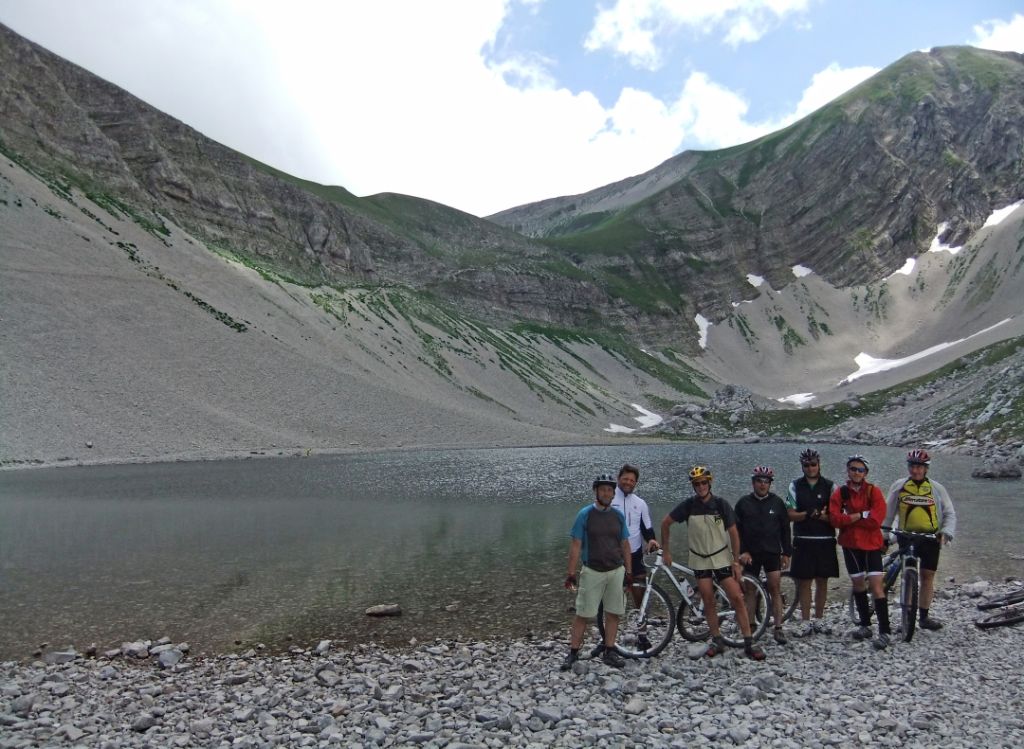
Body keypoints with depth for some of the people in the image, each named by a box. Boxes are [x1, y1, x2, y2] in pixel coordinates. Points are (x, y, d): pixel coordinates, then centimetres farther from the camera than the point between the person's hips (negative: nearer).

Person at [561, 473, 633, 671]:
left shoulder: (618, 516, 5)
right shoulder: (585, 514, -6)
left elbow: (625, 545, 11)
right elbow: (575, 545, -7)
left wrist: (629, 572, 9)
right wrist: (571, 573, -10)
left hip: (616, 571, 4)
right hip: (592, 572, -4)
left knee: (613, 613, 8)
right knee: (582, 614, 0)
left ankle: (609, 652, 20)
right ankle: (573, 652, 9)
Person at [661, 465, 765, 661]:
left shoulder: (721, 504, -10)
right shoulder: (688, 505, -9)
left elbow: (733, 534, -5)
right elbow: (666, 523, 2)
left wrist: (736, 562, -6)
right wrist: (666, 551, 3)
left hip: (722, 558, -1)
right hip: (699, 560, 1)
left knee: (737, 598, -7)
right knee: (708, 601, 3)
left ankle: (749, 643, 0)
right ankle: (717, 640, 17)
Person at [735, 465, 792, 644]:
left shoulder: (777, 502, 2)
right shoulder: (744, 502, 0)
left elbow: (785, 528, 6)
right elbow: (737, 529, 1)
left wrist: (786, 552, 3)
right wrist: (742, 551, -7)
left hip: (772, 552, 0)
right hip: (750, 554, 0)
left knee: (775, 589, -5)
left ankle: (778, 628, 0)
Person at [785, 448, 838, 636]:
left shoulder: (829, 486, 3)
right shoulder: (795, 486, 3)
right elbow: (791, 515, -2)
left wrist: (821, 516, -19)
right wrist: (807, 514, -20)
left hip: (825, 541, 1)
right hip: (803, 541, 0)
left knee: (822, 581, 8)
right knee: (804, 582, 1)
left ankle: (819, 620, 22)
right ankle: (806, 623, 9)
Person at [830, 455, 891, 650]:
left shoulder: (874, 491, -4)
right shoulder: (839, 493, 2)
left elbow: (876, 520, -15)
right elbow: (835, 519, -10)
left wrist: (849, 518, -12)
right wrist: (861, 515, -16)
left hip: (871, 544, -3)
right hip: (850, 545, 3)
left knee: (876, 586, -10)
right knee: (858, 583, 14)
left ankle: (884, 632, -6)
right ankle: (865, 625, 28)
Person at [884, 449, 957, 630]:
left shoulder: (936, 488, 4)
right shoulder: (898, 486, 4)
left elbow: (950, 513, 5)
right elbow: (888, 513, 9)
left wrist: (946, 532, -11)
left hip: (930, 537, 1)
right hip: (906, 536, 0)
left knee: (928, 575, 3)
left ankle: (924, 616, 13)